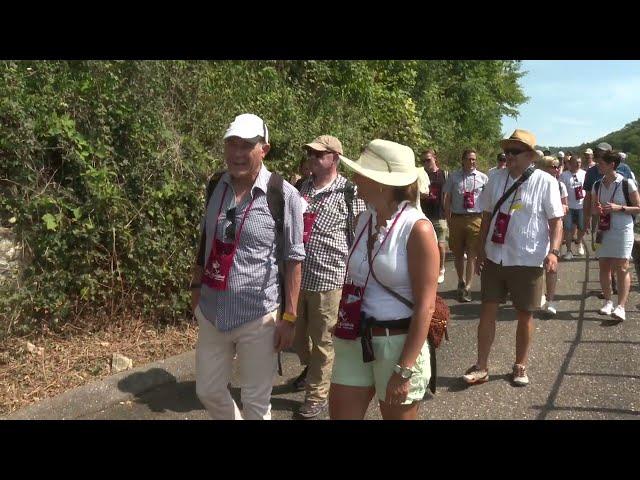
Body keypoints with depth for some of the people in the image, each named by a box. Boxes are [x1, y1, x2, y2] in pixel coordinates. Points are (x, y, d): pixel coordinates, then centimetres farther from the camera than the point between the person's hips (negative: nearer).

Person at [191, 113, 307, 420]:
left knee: (256, 401, 11)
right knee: (208, 391, 19)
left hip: (258, 315, -5)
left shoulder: (283, 195, -14)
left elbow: (293, 259, -11)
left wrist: (289, 317, -11)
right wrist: (197, 285, 16)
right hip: (211, 311, 5)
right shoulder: (217, 186, 2)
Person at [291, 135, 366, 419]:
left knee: (322, 340, 8)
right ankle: (310, 368, 48)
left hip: (328, 278, -5)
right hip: (296, 274, 5)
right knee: (297, 333, 20)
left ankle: (317, 395, 24)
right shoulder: (301, 187, 7)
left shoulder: (348, 192, -8)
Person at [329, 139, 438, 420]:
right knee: (339, 415, 11)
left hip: (399, 343, -6)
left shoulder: (417, 229, -16)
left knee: (397, 415, 13)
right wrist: (344, 326, 15)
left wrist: (404, 370, -18)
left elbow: (425, 306, -17)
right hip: (354, 341, 6)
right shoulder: (365, 219, 4)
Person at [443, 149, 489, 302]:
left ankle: (467, 288, 4)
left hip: (475, 219, -1)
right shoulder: (453, 177, 4)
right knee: (457, 253, 11)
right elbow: (447, 199, 6)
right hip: (457, 218, 1)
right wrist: (448, 220, 1)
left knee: (472, 254, -2)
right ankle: (461, 281, 32)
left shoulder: (483, 178, 4)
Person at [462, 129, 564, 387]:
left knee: (525, 315, 10)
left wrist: (553, 251, -20)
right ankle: (481, 366, 16)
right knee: (487, 311, 5)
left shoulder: (545, 182, -7)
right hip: (495, 258, 3)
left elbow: (556, 220, -6)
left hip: (528, 261, -3)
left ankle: (520, 366, 28)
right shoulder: (497, 179, 4)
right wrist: (481, 251, 11)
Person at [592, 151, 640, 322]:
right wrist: (597, 209, -6)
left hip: (622, 231, -5)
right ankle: (607, 301, 19)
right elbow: (593, 207, 17)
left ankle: (621, 307, -10)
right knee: (604, 267, 7)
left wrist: (619, 208, -18)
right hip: (603, 230, 5)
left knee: (621, 268, -9)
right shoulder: (597, 185, 6)